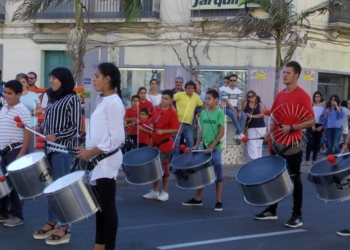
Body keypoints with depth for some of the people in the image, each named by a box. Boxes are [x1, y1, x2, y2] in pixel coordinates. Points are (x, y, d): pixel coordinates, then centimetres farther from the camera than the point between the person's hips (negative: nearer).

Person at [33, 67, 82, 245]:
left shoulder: (72, 99, -7)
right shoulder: (53, 99, 16)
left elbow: (76, 128, -13)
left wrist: (57, 136, -20)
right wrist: (40, 129, 2)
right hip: (49, 148, 8)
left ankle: (64, 228, 2)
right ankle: (52, 223, 19)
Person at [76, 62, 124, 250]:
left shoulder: (113, 102, -15)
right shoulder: (103, 101, 13)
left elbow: (117, 137, -21)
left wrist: (92, 152, -18)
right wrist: (88, 151, 7)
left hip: (107, 161, -9)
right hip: (98, 160, 9)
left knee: (108, 206, -3)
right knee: (99, 205, 14)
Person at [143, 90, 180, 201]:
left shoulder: (172, 113, -11)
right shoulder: (157, 111, 8)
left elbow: (176, 129, -16)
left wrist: (163, 131, -23)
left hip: (166, 145, -7)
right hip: (156, 143, 7)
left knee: (164, 168, 2)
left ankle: (165, 192, 12)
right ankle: (155, 191, 22)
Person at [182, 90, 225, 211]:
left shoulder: (220, 113, -9)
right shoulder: (203, 113, 7)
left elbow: (222, 132, -12)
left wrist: (212, 146, -17)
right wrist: (197, 144, 5)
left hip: (216, 149, -6)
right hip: (204, 147, 6)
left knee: (218, 175, 1)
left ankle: (219, 201, 5)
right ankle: (197, 199, 21)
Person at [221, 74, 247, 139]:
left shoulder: (239, 91, 11)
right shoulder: (224, 90, -7)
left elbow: (239, 103, 3)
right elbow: (227, 103, -14)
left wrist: (239, 111, -16)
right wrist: (235, 111, -19)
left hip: (236, 108, 5)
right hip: (227, 108, -5)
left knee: (244, 116, -24)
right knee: (234, 115, -35)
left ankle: (238, 134, -24)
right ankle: (240, 133, -28)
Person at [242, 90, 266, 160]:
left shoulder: (260, 104, 4)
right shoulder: (245, 104, 4)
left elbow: (262, 114, -9)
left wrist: (251, 116, -14)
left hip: (261, 127, 1)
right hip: (250, 127, -1)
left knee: (259, 145, 6)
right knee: (252, 145, -10)